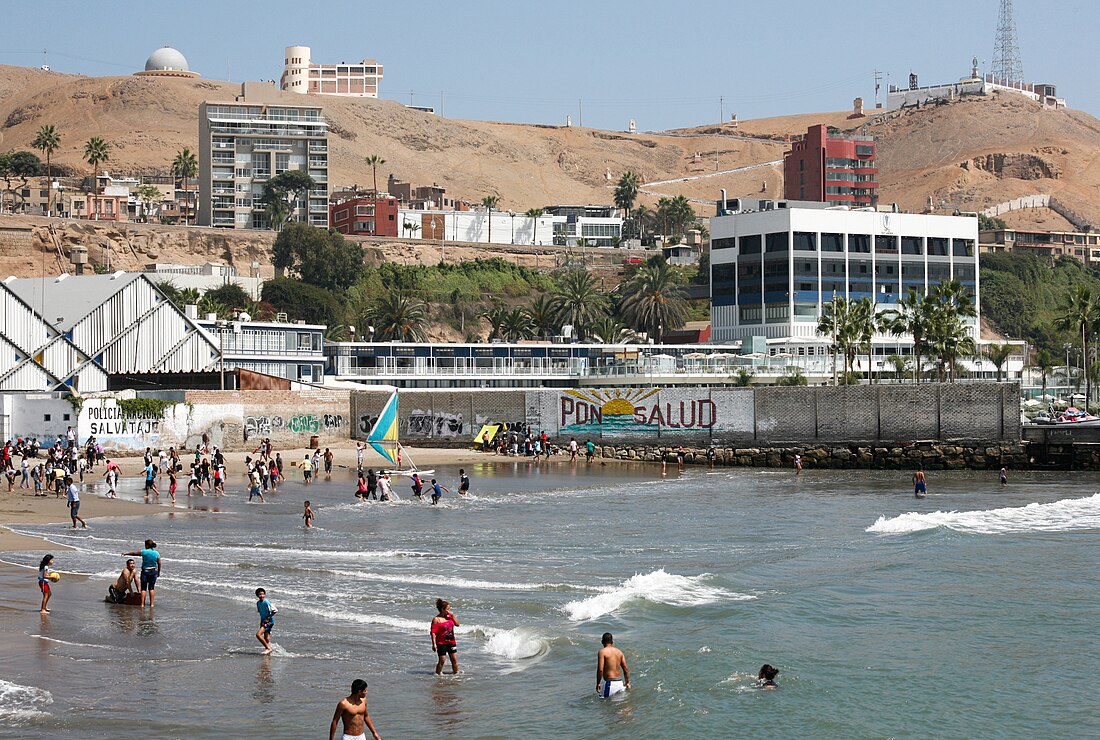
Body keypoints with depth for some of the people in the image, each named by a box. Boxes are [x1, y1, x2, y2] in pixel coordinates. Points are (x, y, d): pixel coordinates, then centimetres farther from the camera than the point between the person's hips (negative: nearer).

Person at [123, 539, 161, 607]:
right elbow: (159, 564, 2)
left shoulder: (144, 552, -11)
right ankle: (151, 603, 7)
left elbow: (134, 553, 1)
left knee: (143, 588, 2)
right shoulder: (157, 554, -1)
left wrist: (126, 554, 16)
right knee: (152, 588, 10)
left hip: (145, 571, -3)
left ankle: (142, 603, -3)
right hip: (154, 571, 3)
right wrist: (158, 572, 15)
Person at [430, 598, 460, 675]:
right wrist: (434, 644, -19)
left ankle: (456, 672, 17)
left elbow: (457, 624, 8)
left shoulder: (449, 616, 8)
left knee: (454, 659, 6)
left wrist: (452, 615, -3)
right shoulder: (436, 619, -10)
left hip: (451, 642, 5)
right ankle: (438, 674, 9)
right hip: (441, 643, -5)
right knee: (442, 660, -4)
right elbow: (433, 632, -13)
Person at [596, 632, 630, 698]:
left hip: (610, 683, -6)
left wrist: (598, 683, -5)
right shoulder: (619, 652, 11)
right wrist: (627, 682, 20)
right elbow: (626, 669, 10)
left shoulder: (602, 652, -6)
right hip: (620, 683, 6)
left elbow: (600, 670, -14)